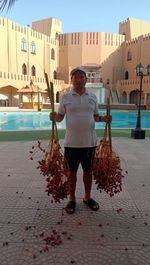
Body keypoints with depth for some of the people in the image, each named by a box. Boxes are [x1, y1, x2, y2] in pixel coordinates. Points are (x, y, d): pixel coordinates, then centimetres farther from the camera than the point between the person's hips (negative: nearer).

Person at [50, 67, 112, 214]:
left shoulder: (92, 97, 5)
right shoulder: (65, 97, -1)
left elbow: (95, 116, 12)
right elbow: (60, 116, 2)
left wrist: (104, 119, -7)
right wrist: (54, 117, -20)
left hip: (89, 141, 2)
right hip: (71, 142, -2)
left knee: (88, 170, 15)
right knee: (72, 171, 11)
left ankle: (87, 197, 35)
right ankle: (72, 199, 29)